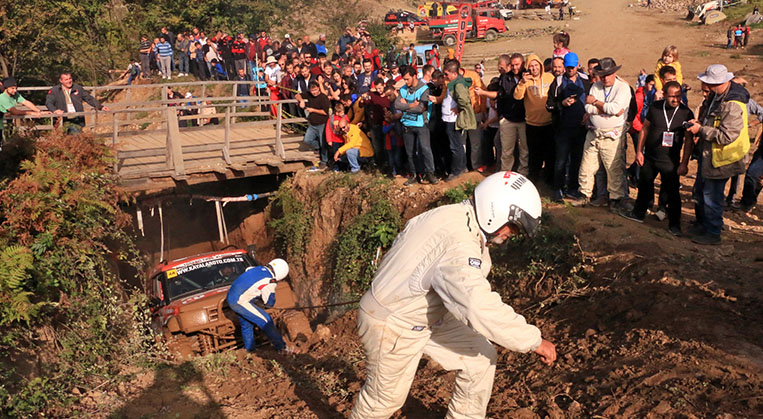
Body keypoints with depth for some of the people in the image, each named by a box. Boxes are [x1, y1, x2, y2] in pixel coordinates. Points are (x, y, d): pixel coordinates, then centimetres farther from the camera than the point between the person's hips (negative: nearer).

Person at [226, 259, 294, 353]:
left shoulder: (256, 268, 8)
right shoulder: (269, 282, -14)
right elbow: (270, 303, -3)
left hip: (231, 297, 9)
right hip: (240, 301, -9)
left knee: (246, 324, 24)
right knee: (266, 321, -5)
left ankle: (249, 349, 37)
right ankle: (281, 347, 1)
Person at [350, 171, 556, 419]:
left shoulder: (457, 217, -4)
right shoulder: (458, 244, -35)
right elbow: (483, 311, -40)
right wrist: (535, 341, -30)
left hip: (429, 314, 9)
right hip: (392, 327, -9)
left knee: (480, 359, 8)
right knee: (386, 397, 11)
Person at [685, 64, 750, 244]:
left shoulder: (732, 106, -27)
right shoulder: (717, 96, 3)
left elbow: (727, 136, -29)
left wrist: (701, 130, -23)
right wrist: (699, 123, 0)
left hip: (720, 157, -10)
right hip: (707, 153, 10)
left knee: (711, 195, 0)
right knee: (699, 190, 21)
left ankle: (712, 233, 16)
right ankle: (702, 224, 39)